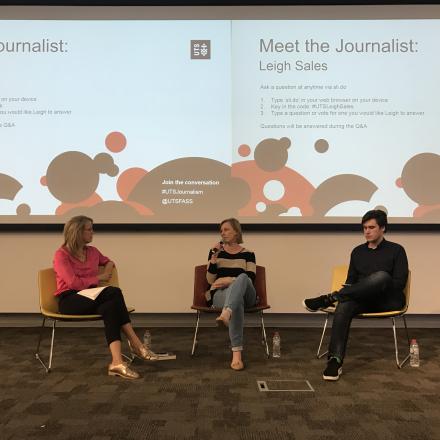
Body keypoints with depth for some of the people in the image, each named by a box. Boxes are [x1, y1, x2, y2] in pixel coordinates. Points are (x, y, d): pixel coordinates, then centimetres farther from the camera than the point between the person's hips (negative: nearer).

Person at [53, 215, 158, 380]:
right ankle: (136, 345, -33)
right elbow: (74, 283, -16)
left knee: (110, 307, -34)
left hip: (91, 298, 6)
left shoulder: (92, 251, 13)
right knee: (114, 292, -32)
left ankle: (117, 361, -45)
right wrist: (98, 278, -5)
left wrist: (107, 271, 11)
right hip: (69, 300, -6)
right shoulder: (61, 254, -6)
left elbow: (108, 261, 34)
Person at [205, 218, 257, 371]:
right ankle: (236, 353, -52)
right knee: (237, 301, -40)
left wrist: (229, 280, -17)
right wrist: (214, 257, -10)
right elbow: (211, 280, 3)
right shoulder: (216, 251, 13)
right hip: (220, 294, 0)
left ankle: (225, 314, -66)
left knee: (242, 278, -38)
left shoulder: (248, 254, 12)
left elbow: (250, 279, -2)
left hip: (246, 295, 1)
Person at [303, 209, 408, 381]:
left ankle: (328, 299, -34)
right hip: (364, 299, 3)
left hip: (388, 300, -3)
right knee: (344, 305, -34)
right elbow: (351, 280, 16)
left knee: (381, 276, -38)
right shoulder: (358, 251, 18)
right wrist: (346, 291, -6)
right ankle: (335, 361, -41)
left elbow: (399, 283, -3)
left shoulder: (396, 250, 6)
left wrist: (374, 287, -14)